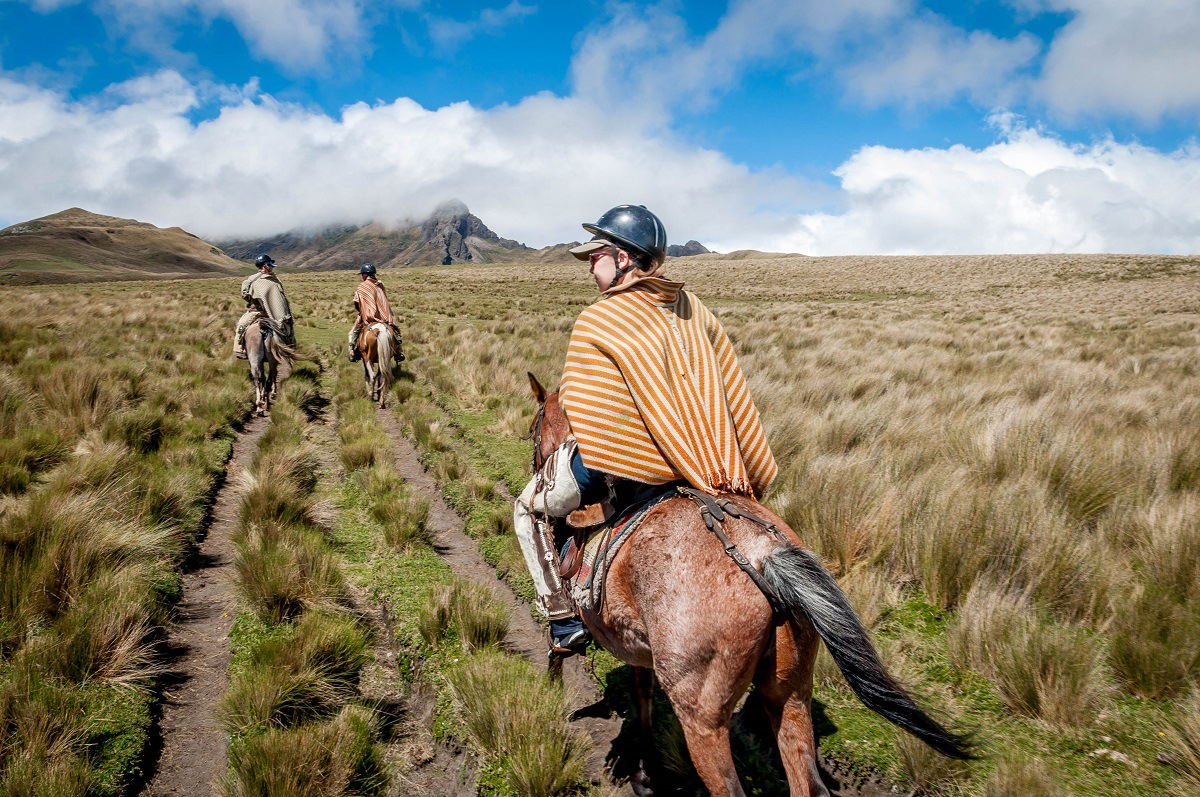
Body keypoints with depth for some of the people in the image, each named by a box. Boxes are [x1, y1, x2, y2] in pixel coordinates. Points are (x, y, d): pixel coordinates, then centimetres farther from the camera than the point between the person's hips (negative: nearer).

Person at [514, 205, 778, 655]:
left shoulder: (595, 322, -13)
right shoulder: (695, 310, 6)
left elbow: (574, 403, -9)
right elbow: (731, 393, 7)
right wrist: (749, 473, 13)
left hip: (612, 460, -6)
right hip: (693, 462, 6)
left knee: (530, 509, 19)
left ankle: (564, 619, 15)